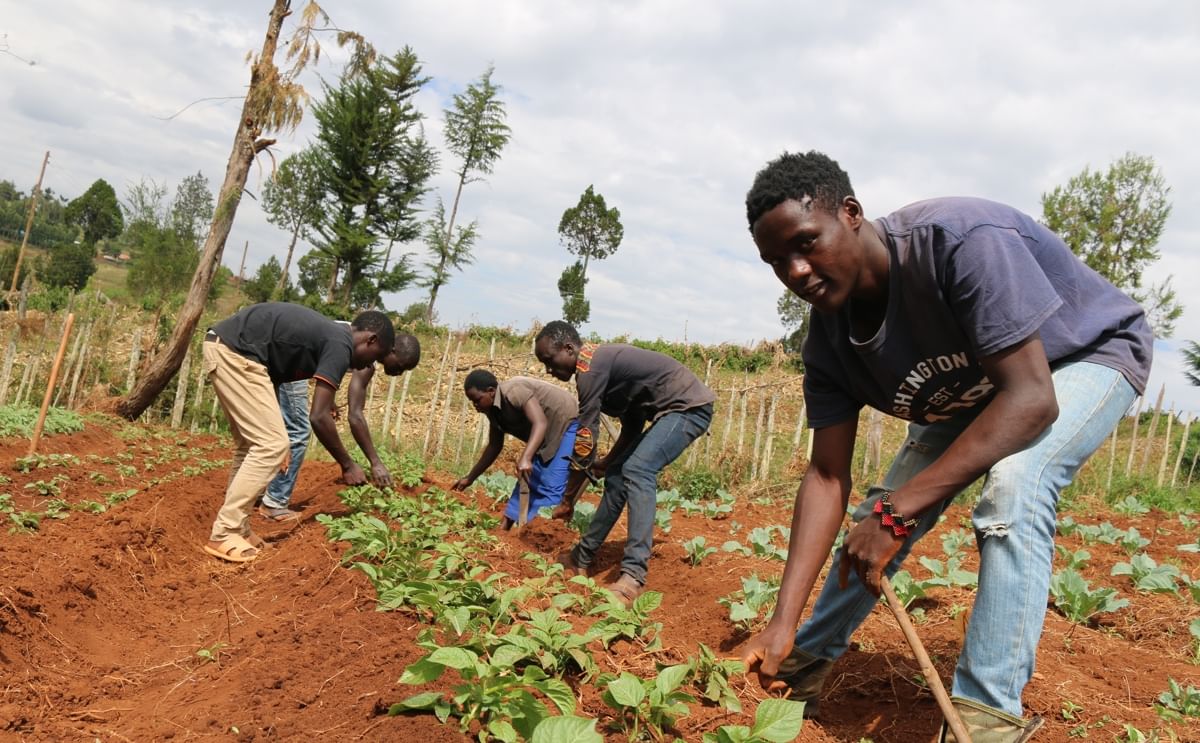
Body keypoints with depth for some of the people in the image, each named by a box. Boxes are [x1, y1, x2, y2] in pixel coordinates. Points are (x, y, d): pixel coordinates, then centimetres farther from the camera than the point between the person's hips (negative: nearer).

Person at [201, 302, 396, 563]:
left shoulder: (327, 333, 18)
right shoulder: (341, 345, -10)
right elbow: (318, 416, -15)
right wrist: (347, 465, -4)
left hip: (223, 348, 11)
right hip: (235, 352, -11)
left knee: (252, 443, 16)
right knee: (271, 444, -8)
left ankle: (236, 529, 21)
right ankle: (224, 535, -3)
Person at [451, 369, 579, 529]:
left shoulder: (514, 392, -27)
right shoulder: (494, 411, 2)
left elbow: (540, 423, -39)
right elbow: (494, 447, 15)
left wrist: (525, 459, -50)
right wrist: (469, 478, 17)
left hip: (567, 425, -9)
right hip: (548, 436, 9)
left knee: (552, 486, -17)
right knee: (527, 481, 10)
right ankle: (504, 527, 15)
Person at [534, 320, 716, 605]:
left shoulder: (590, 366, -18)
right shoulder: (600, 361, 12)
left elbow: (585, 439, -18)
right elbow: (633, 422, 18)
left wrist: (567, 501, -12)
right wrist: (607, 462, 10)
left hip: (689, 406, -10)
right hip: (671, 411, 10)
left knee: (637, 470, -25)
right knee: (618, 474, 8)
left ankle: (634, 573, -30)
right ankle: (583, 557, 14)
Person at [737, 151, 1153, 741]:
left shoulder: (961, 240, -39)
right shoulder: (830, 341, -18)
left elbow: (1030, 400, -40)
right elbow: (827, 477, -17)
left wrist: (898, 512, -42)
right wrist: (783, 622, -25)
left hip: (1090, 352, -5)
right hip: (971, 388, 6)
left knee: (1013, 483, -32)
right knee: (882, 513, 1)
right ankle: (806, 663, 21)